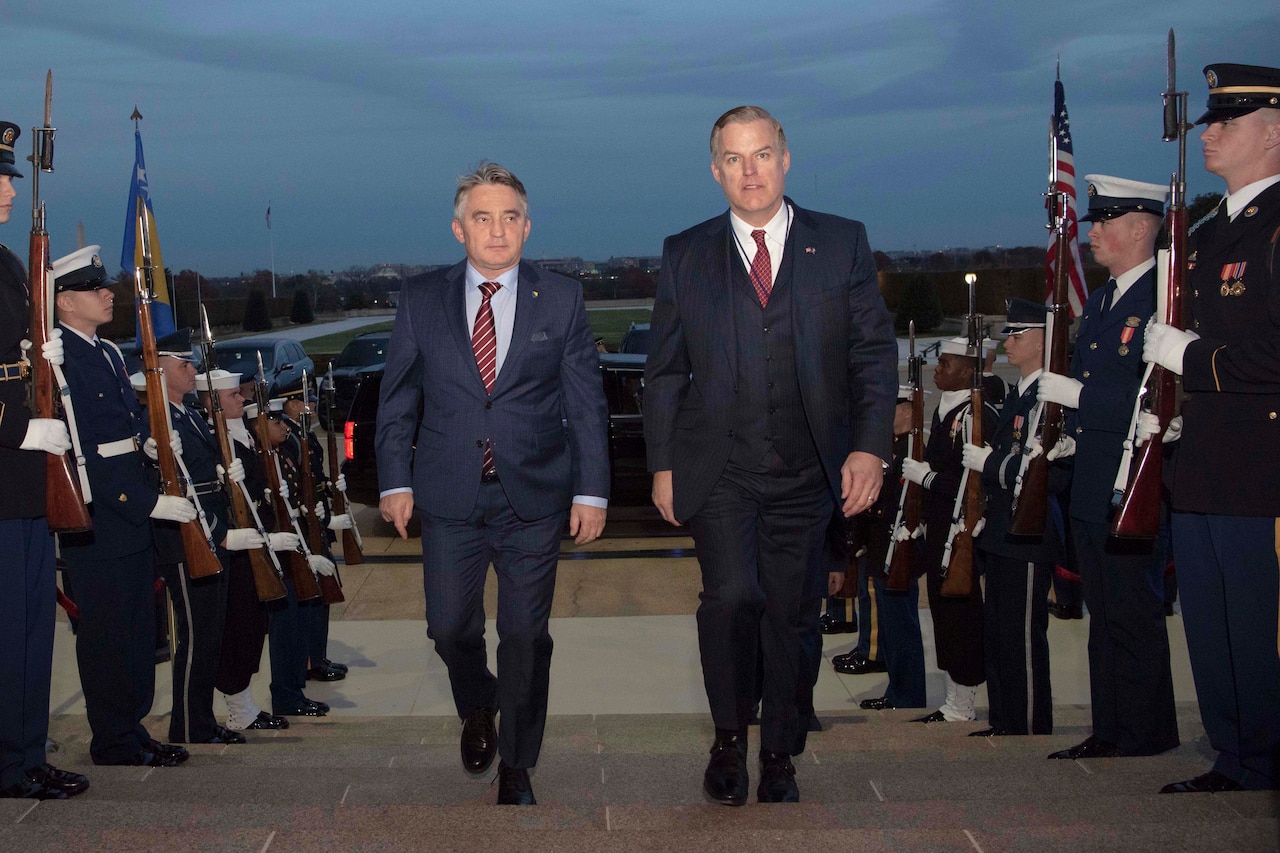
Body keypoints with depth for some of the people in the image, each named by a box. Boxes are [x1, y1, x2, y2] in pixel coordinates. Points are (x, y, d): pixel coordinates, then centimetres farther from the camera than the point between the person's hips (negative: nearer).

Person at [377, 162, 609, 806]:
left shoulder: (561, 300, 2)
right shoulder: (421, 299, 4)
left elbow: (586, 402, 2)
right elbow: (397, 398, 7)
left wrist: (591, 490, -3)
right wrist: (395, 481, 0)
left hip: (534, 498, -1)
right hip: (448, 498, 1)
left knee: (526, 635, 5)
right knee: (450, 628, 7)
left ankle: (516, 766, 21)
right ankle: (477, 709, 39)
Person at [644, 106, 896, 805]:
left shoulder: (842, 244, 5)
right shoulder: (685, 255, 7)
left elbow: (875, 351, 4)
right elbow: (664, 370, 9)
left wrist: (870, 445, -6)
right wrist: (662, 464, 4)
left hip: (807, 475, 1)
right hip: (717, 471, -1)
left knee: (790, 615, 6)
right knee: (732, 596, -18)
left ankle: (779, 759, 24)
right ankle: (729, 738, 5)